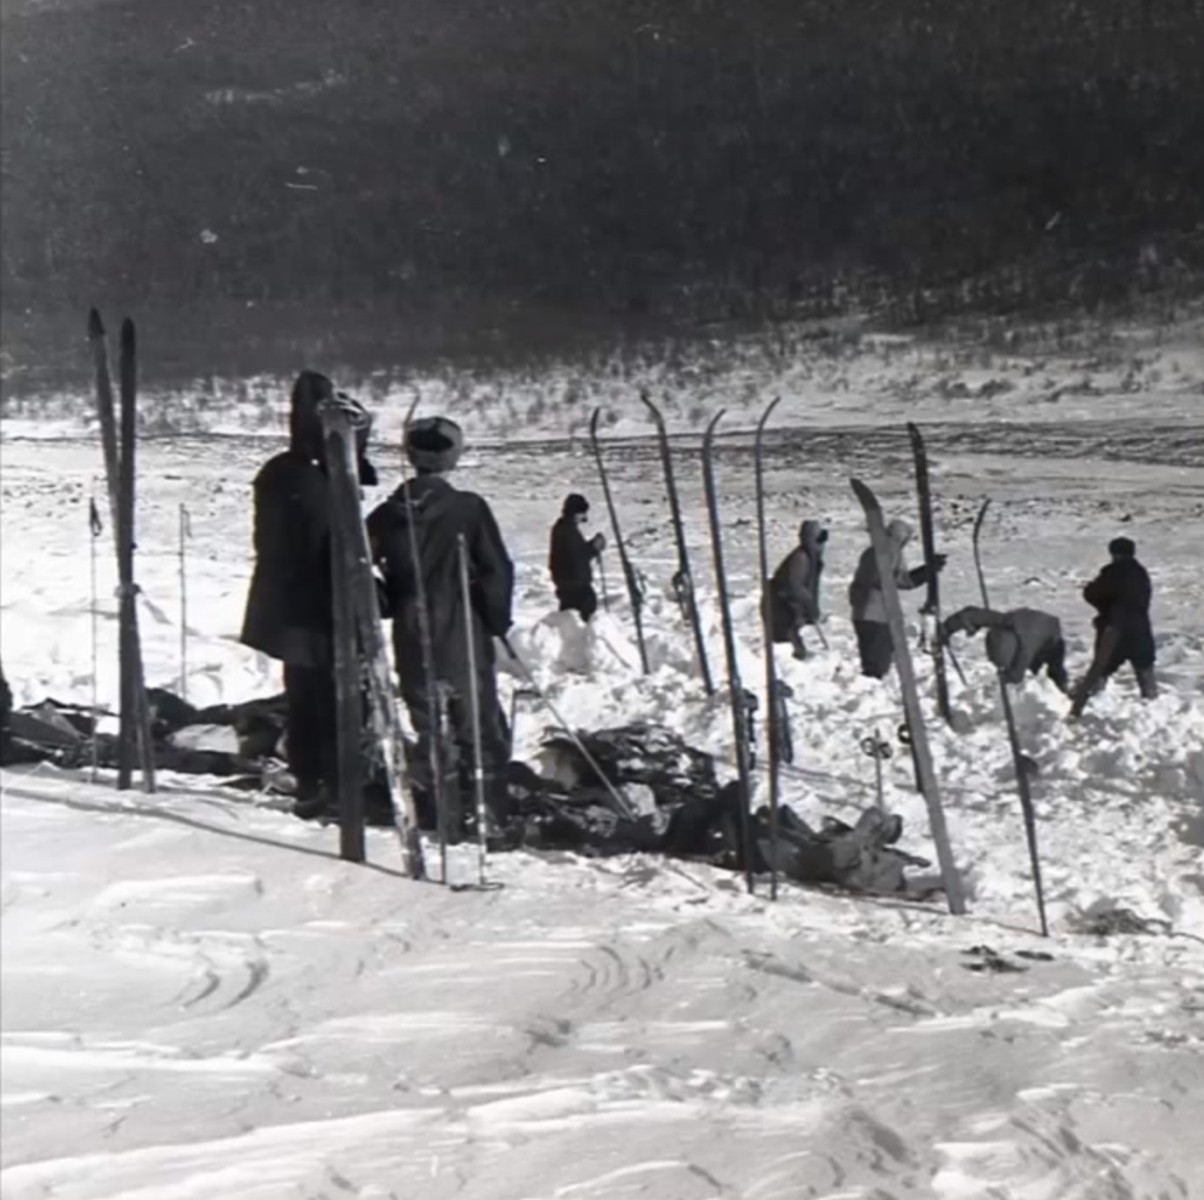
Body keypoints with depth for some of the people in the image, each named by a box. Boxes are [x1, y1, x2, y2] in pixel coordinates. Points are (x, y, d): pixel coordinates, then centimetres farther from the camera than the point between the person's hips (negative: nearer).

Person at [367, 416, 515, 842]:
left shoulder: (387, 515, 1)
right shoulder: (468, 509, -9)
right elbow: (496, 570, -9)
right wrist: (498, 623, 3)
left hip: (413, 645, 3)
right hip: (465, 641, -3)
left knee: (431, 731, 10)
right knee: (481, 730, 7)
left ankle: (442, 820, 9)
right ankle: (486, 817, 3)